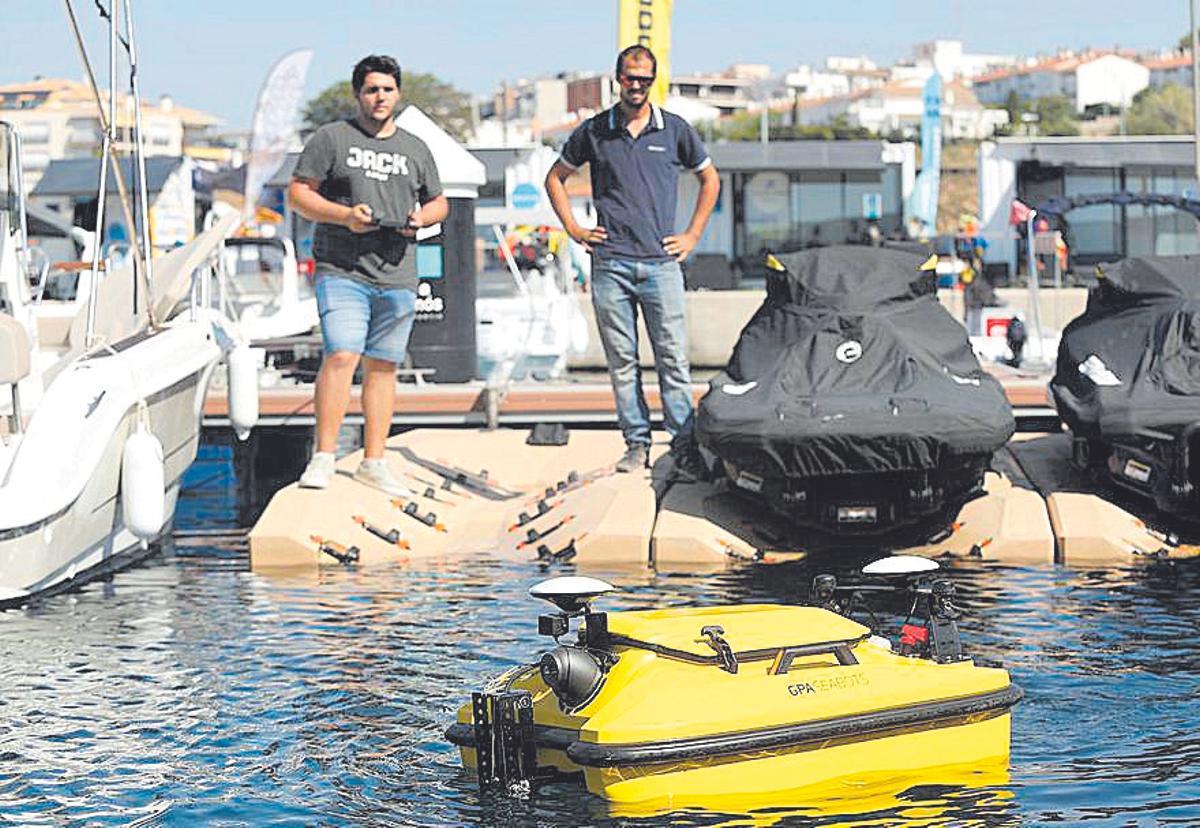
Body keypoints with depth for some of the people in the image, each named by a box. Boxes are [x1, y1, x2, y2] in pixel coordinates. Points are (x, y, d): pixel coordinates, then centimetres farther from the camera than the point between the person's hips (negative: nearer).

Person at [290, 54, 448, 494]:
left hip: (397, 275, 4)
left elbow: (438, 202, 25)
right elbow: (297, 194, 1)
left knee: (382, 367, 6)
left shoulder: (415, 149, 17)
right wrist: (344, 215, -14)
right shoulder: (331, 138, 4)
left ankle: (373, 462, 11)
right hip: (341, 270, -4)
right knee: (341, 356, -17)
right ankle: (323, 457, -13)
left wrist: (422, 217, 1)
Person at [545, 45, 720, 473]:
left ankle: (684, 443, -1)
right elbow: (555, 178, 19)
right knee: (621, 360, 2)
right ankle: (636, 444, 8)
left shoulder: (675, 129, 6)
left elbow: (710, 180, 18)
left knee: (673, 357, -4)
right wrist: (573, 229, 9)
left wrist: (692, 235, 10)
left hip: (661, 261, -1)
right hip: (610, 263, 1)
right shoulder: (594, 131, 7)